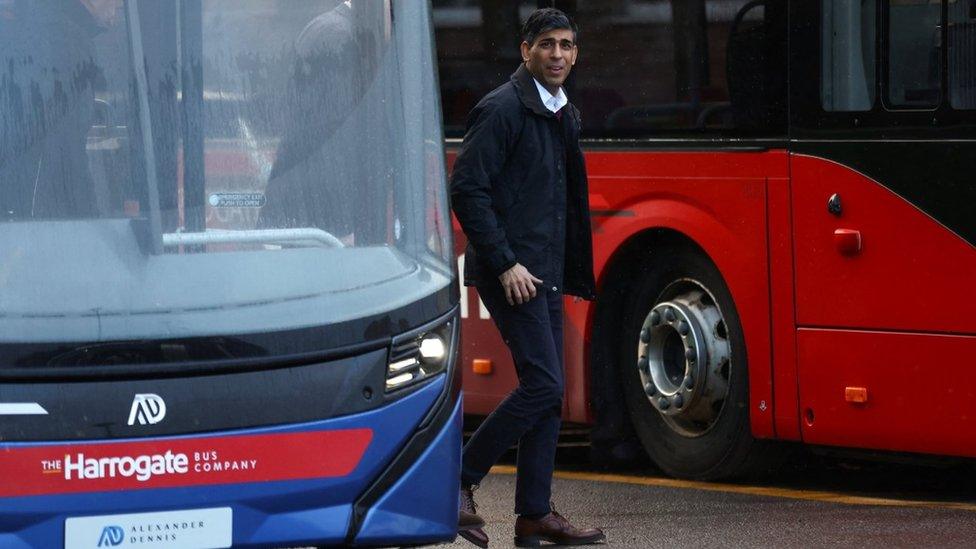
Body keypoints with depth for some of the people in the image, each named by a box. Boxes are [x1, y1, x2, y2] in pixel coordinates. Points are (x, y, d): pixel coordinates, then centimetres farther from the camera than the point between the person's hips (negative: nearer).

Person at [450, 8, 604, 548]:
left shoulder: (564, 116, 16)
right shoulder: (503, 109, -11)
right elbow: (467, 190, -16)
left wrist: (573, 272, 18)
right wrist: (506, 265, -19)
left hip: (546, 274, 9)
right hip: (511, 272, -9)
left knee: (547, 392, 8)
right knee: (542, 383, -15)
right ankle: (458, 481, -6)